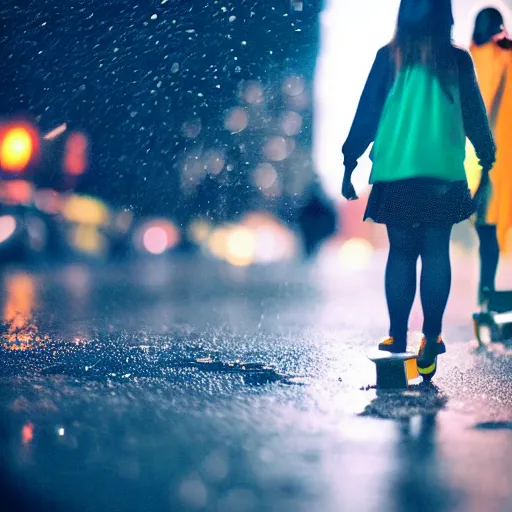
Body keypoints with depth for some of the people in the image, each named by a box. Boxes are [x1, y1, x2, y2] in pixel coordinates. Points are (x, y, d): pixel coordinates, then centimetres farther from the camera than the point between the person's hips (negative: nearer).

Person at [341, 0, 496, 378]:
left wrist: (350, 164, 6)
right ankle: (431, 340, 0)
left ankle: (398, 339, 9)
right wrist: (487, 163, 19)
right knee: (436, 255, 5)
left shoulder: (389, 57, 0)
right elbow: (475, 117, 7)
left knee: (401, 255, 8)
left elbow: (366, 114, 1)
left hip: (396, 173, 0)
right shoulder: (458, 60, 2)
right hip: (445, 175, 0)